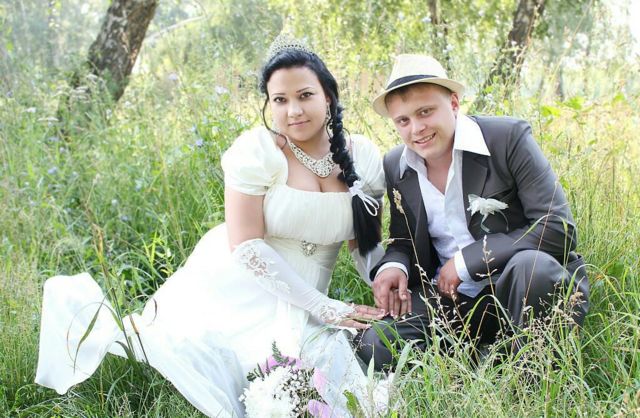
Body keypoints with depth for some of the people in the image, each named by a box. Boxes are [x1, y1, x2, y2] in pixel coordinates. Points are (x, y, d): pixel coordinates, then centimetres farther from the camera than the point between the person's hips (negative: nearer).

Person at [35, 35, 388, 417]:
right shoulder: (257, 151, -14)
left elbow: (367, 243, 8)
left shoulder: (363, 156, -1)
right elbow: (246, 245, -17)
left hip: (298, 309, 4)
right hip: (236, 290, -4)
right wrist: (326, 307, -20)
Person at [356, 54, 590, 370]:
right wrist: (394, 266, -9)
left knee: (532, 265, -37)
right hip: (450, 298, 3)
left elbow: (558, 228, -17)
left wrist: (466, 260, -19)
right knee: (376, 344, -21)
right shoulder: (396, 167, 4)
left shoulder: (508, 137, -11)